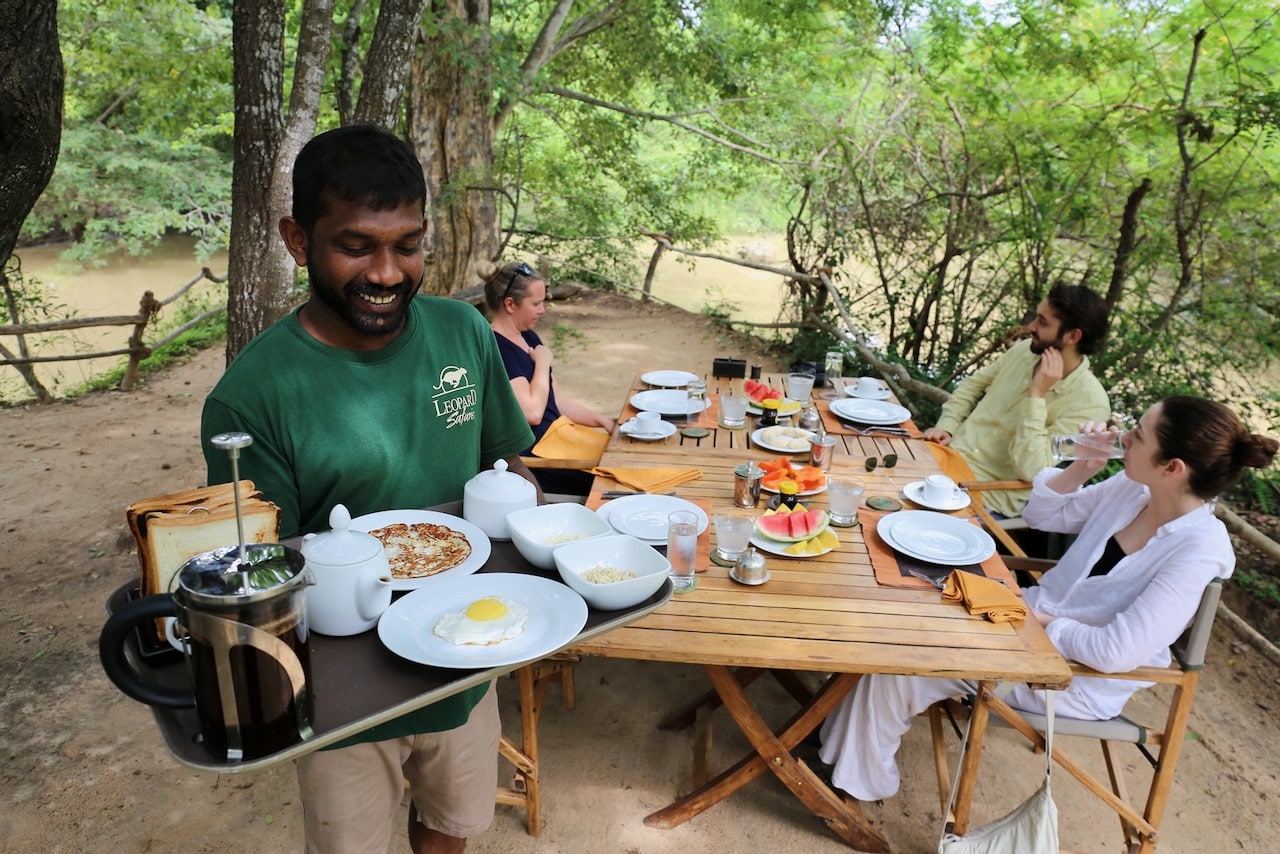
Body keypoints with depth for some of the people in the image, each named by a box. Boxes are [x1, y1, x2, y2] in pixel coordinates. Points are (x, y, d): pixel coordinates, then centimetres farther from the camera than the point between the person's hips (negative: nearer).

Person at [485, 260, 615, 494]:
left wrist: (602, 420, 5)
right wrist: (543, 363, -10)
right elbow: (532, 412, -23)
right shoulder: (496, 348, -16)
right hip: (528, 460, -9)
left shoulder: (529, 337, 13)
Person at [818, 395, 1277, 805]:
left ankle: (860, 777, 11)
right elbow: (1041, 513, 5)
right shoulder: (1133, 487, -7)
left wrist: (1043, 621, -17)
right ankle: (847, 740, 12)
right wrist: (1080, 468, -11)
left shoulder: (1199, 551, -27)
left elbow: (1115, 651, -31)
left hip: (1077, 681, -7)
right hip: (1032, 617, 7)